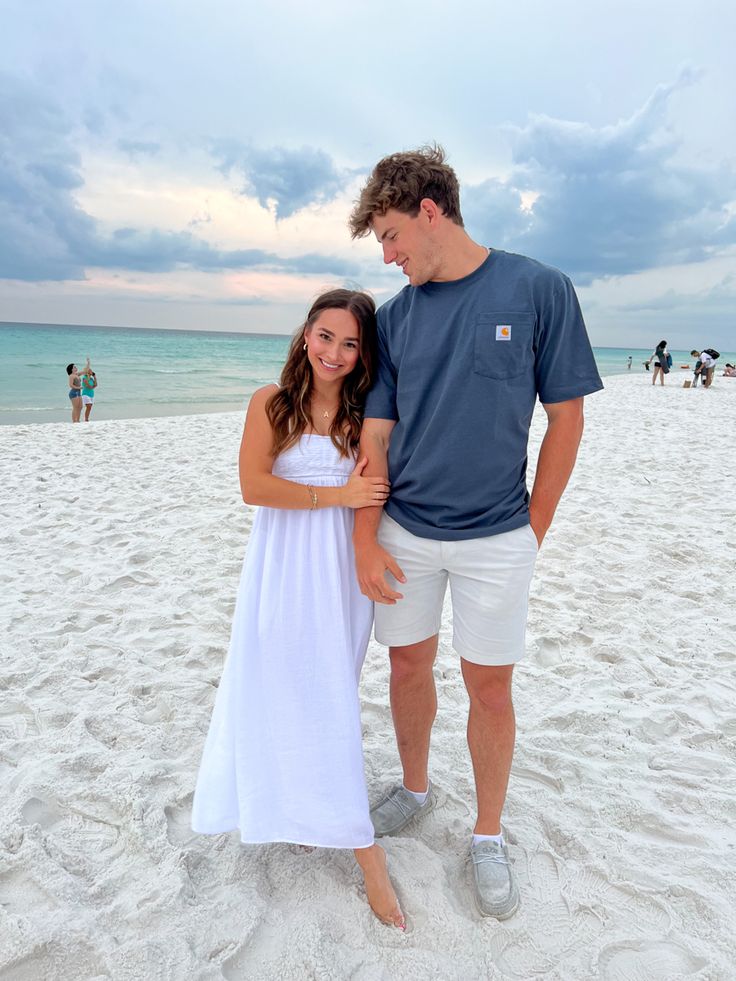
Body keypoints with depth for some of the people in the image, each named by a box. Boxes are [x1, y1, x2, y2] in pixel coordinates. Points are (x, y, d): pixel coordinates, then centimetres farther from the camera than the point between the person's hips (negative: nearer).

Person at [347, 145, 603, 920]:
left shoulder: (537, 290, -8)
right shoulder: (395, 317, 2)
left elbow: (566, 418, -4)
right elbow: (375, 436, 2)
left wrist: (533, 532, -2)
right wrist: (365, 544, -2)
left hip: (495, 540, -3)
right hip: (405, 531, 4)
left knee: (489, 687, 8)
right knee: (409, 666, 16)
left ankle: (488, 836, 31)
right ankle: (415, 788, 42)